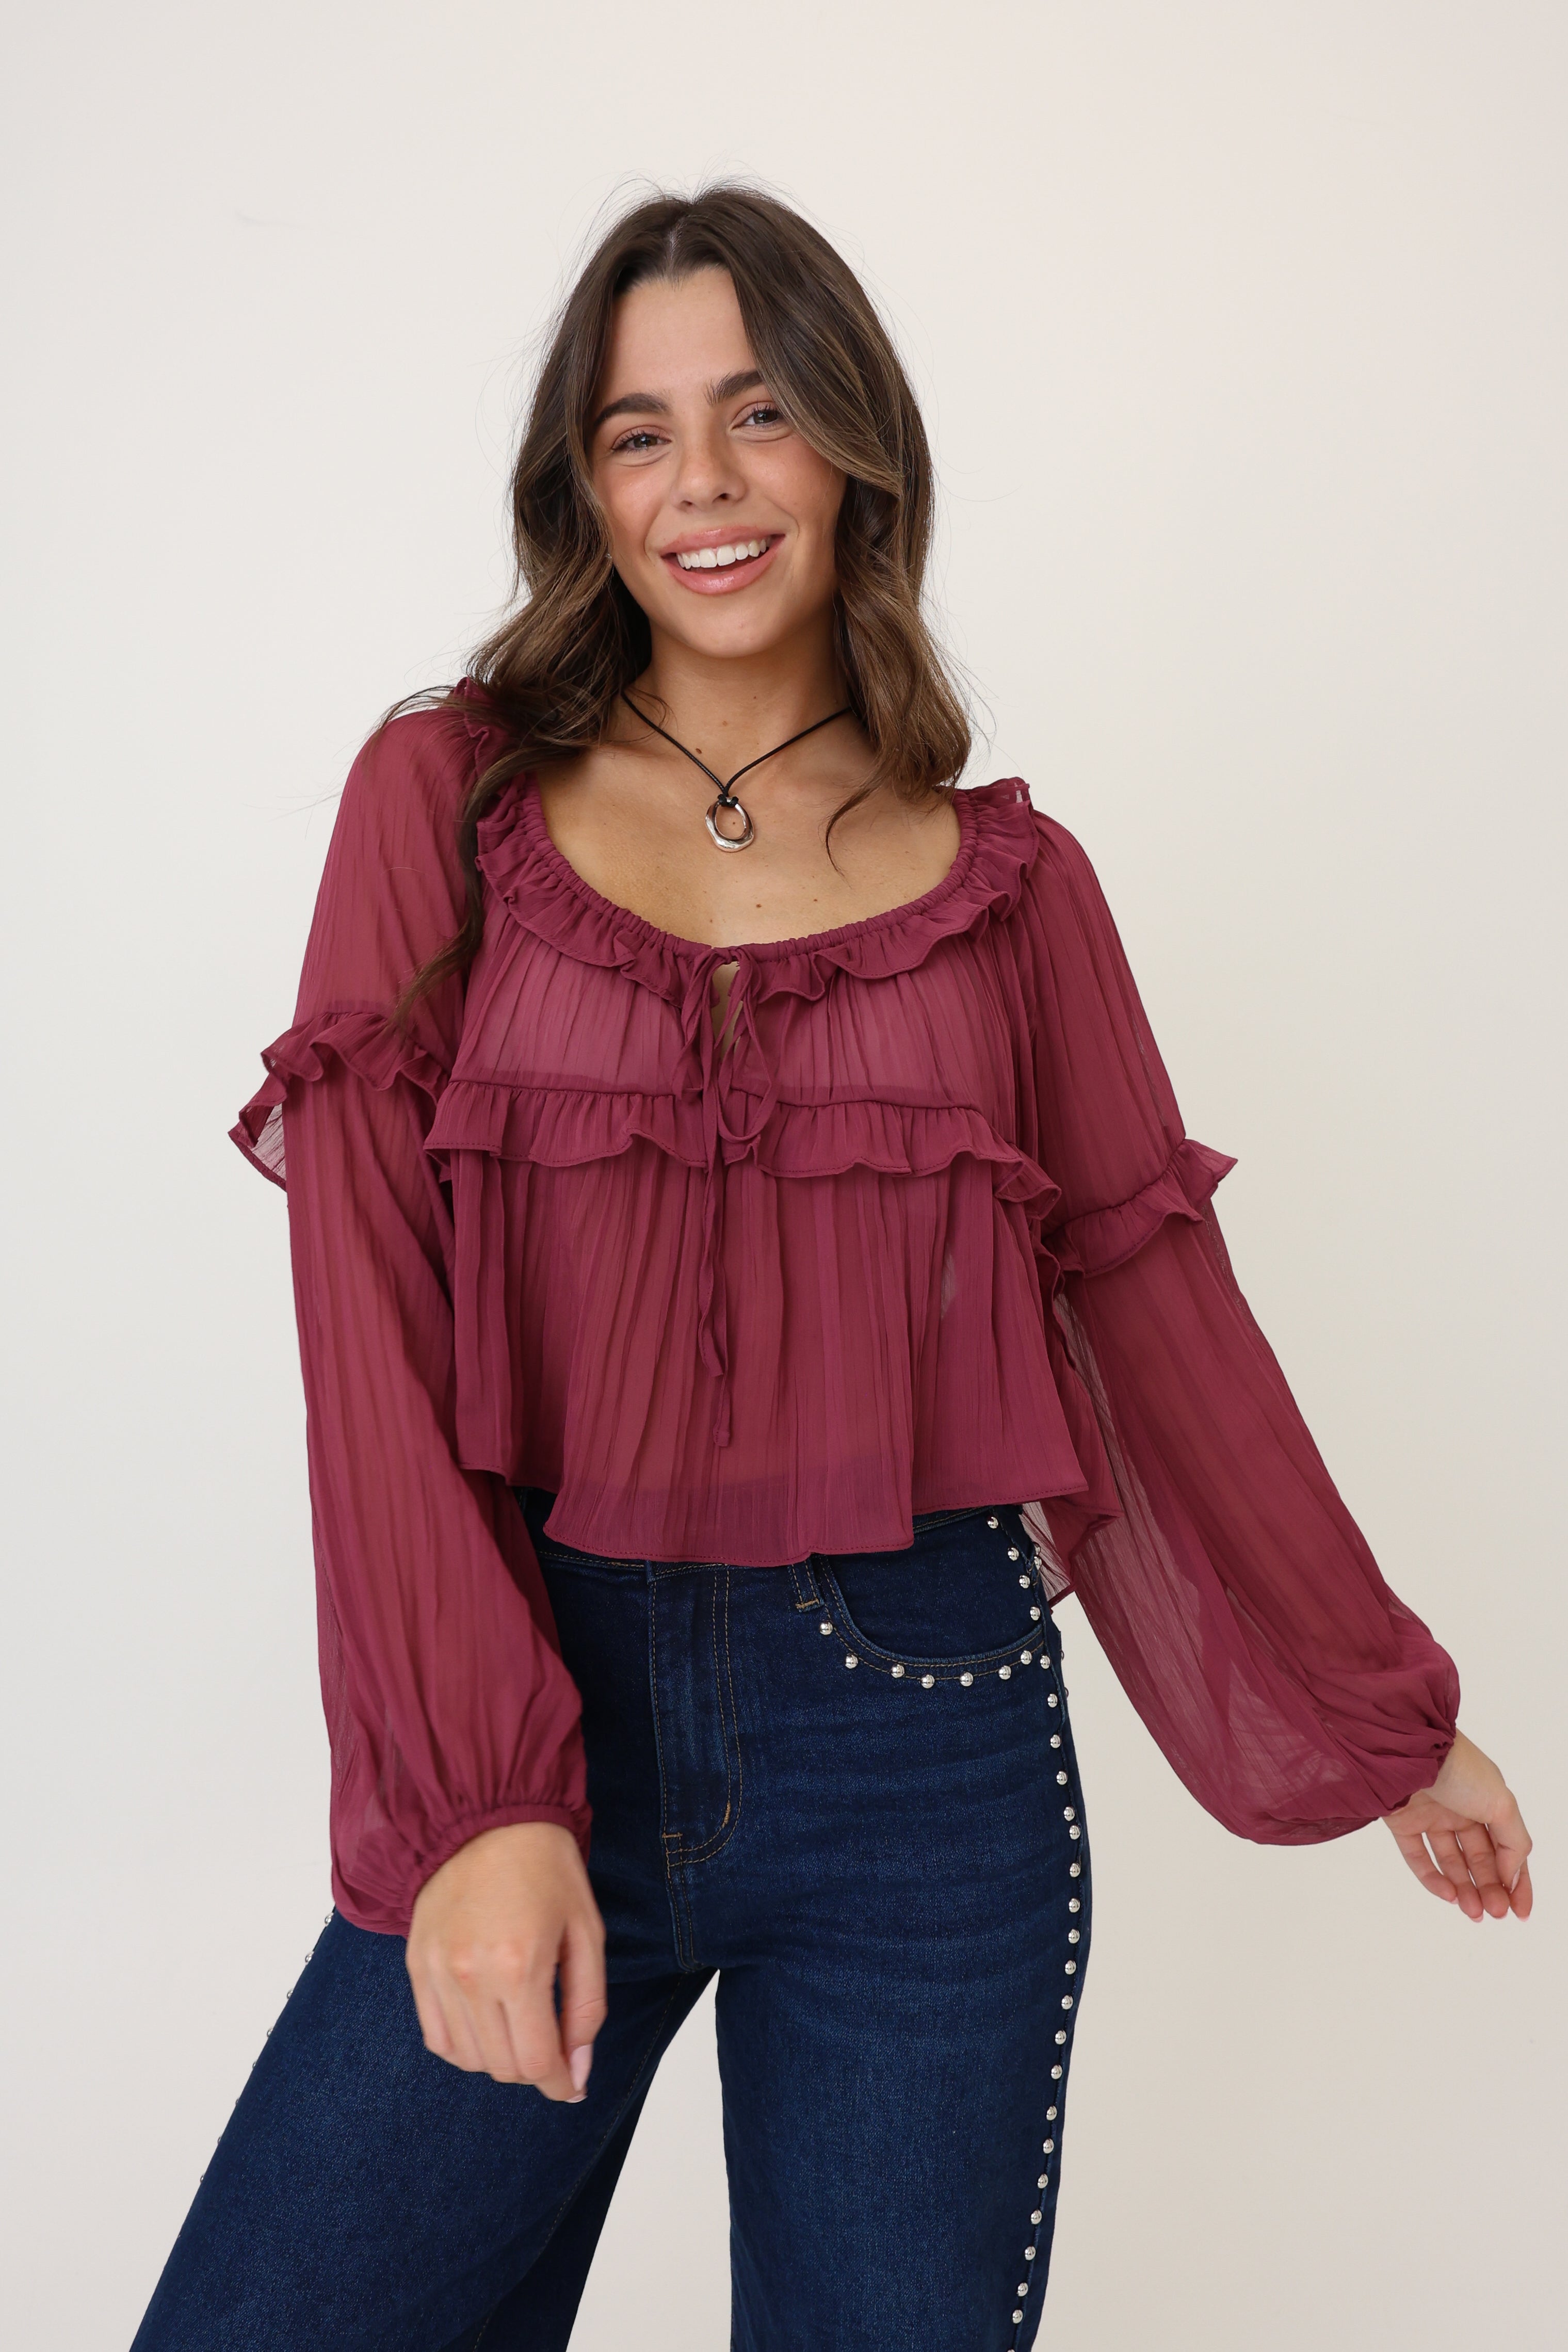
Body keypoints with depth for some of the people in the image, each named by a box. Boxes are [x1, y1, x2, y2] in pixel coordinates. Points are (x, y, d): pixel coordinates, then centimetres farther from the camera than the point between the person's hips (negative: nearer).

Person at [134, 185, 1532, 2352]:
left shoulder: (1007, 879, 6)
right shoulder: (451, 800, 2)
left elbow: (1158, 1302, 10)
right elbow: (366, 1303, -6)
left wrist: (1388, 1715, 15)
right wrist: (476, 1795, -15)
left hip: (921, 1729, 1)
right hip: (536, 1705, 0)